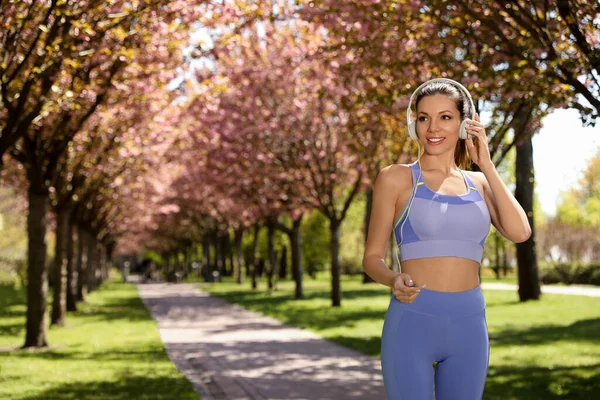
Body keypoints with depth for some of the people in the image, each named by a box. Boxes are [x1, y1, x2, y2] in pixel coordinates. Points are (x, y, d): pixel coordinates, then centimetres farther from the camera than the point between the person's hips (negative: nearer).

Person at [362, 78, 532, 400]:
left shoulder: (479, 183, 12)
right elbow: (372, 257, 1)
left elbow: (519, 232, -5)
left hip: (469, 325, 4)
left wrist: (486, 164, -2)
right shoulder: (395, 178, 0)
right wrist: (394, 280, -21)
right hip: (412, 321, -4)